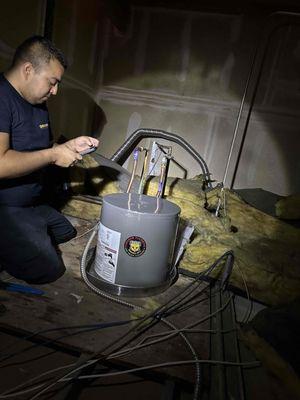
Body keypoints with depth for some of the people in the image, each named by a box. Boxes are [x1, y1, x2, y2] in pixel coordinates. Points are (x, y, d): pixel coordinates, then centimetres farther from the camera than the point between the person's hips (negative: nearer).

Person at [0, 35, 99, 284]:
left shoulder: (38, 104, 11)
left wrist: (69, 147, 1)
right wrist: (53, 155, -20)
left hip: (35, 205, 10)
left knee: (70, 236, 16)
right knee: (47, 270, -16)